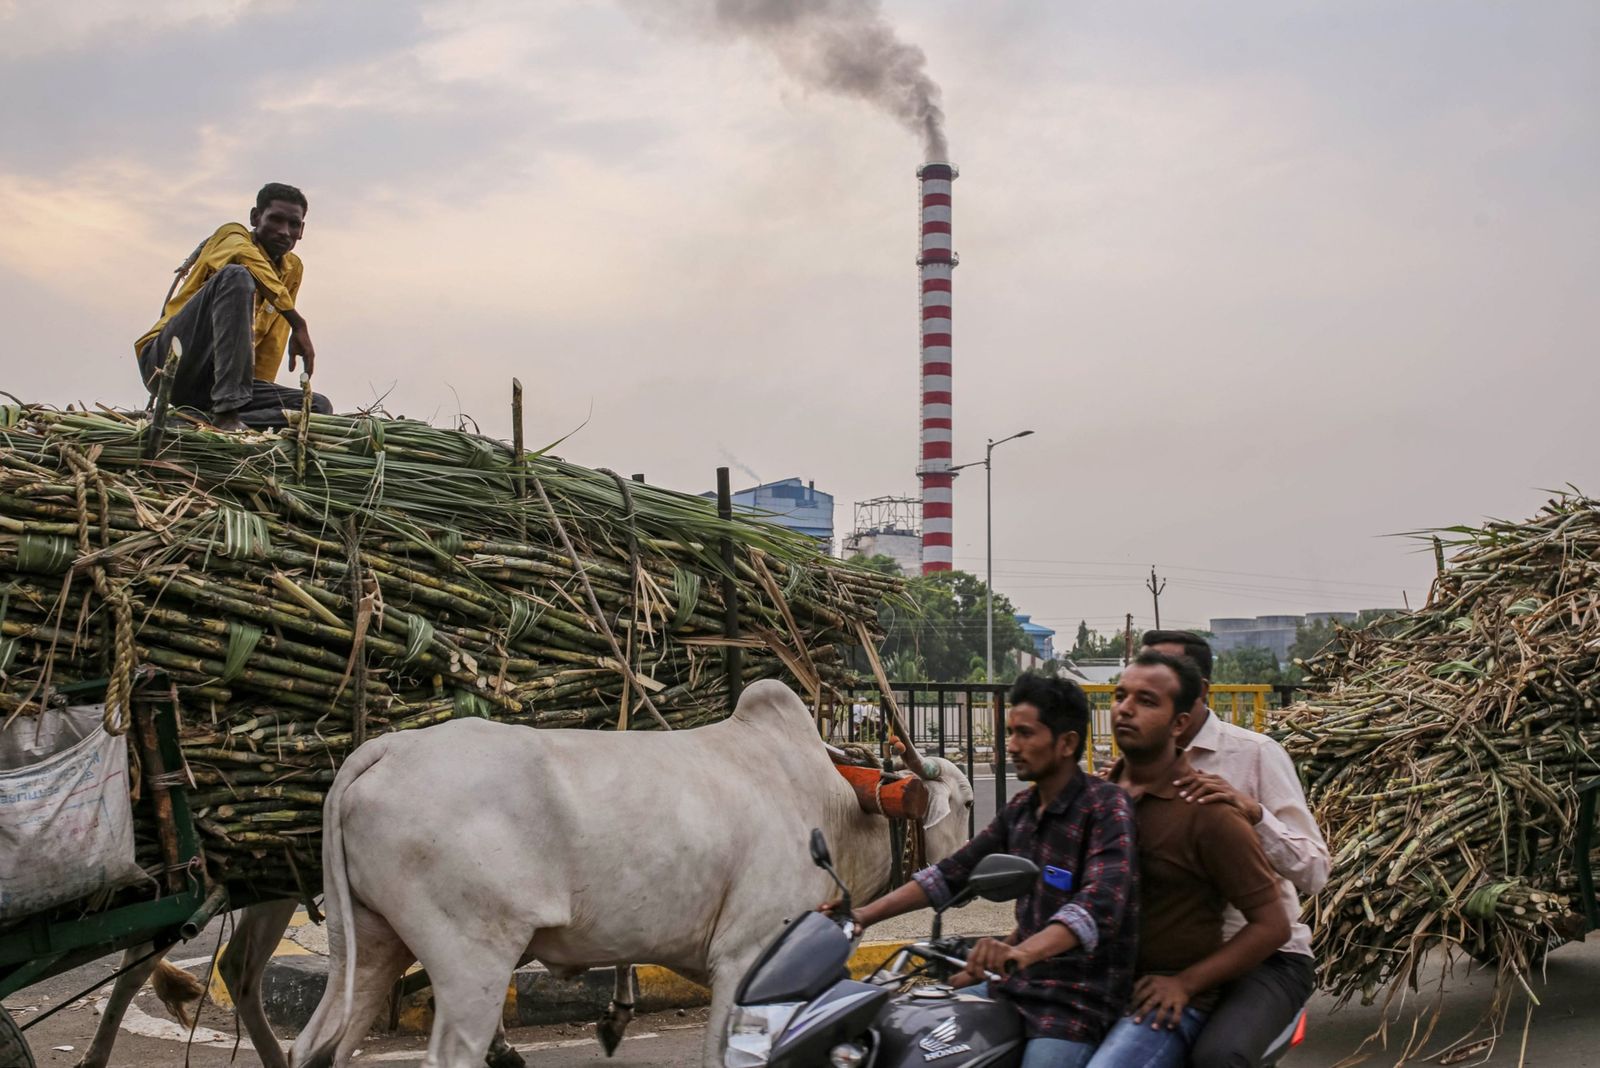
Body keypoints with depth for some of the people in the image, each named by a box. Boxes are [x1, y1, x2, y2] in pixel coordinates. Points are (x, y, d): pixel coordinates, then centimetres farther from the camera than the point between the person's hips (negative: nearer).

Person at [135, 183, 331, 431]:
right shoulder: (232, 236, 2)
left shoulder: (293, 270, 20)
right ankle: (227, 412, -39)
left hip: (211, 384, 6)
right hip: (169, 361, -6)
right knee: (237, 276, -29)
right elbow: (246, 258, -25)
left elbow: (271, 346, 16)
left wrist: (262, 393, 5)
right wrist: (298, 324, -31)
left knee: (318, 407, -13)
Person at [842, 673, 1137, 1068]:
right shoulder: (1020, 810, 11)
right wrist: (864, 915, 2)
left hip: (1079, 998, -7)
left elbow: (1101, 903, -29)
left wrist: (1023, 951, -46)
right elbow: (954, 872, 13)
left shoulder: (1106, 807, -13)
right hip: (1016, 985, 7)